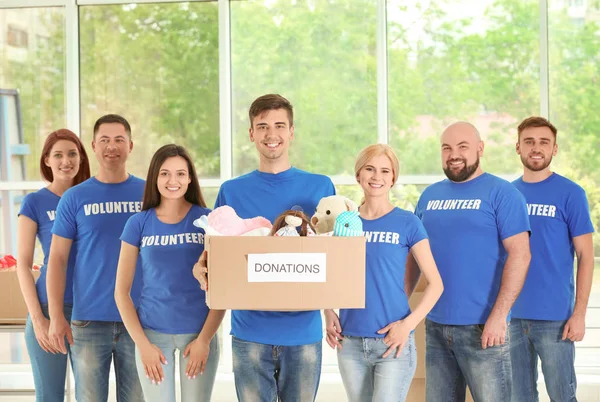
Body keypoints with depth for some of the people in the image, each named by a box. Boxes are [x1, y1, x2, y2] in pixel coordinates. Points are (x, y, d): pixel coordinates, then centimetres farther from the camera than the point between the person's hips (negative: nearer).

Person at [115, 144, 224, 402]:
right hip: (152, 333, 1)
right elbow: (121, 291, 2)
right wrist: (142, 343, -6)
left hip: (199, 332, 0)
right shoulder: (138, 223, 1)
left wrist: (205, 338, -9)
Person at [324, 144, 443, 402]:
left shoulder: (407, 223, -2)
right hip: (350, 342, 4)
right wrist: (329, 313, -1)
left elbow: (435, 284, -2)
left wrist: (409, 324, -13)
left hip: (392, 341, -3)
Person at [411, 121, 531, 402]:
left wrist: (499, 315, -20)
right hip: (435, 326, 5)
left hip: (482, 327, -5)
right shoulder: (429, 196, 11)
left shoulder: (502, 193, -5)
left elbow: (520, 254, -13)